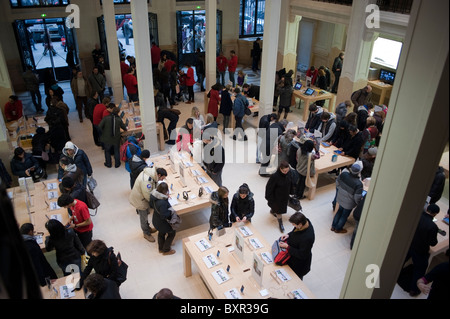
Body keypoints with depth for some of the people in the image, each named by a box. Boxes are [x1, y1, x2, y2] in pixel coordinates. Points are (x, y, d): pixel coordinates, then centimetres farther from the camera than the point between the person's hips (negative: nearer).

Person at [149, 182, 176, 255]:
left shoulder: (153, 195, -14)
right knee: (172, 232, 18)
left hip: (155, 220, 8)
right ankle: (166, 250, 33)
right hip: (161, 222, -8)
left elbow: (151, 205, 4)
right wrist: (171, 211, -19)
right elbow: (163, 216, -33)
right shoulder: (162, 203, -40)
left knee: (161, 233, 31)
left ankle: (161, 248, 53)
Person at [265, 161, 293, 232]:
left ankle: (272, 211, 59)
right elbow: (269, 188, -23)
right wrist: (269, 198, -15)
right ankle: (280, 224, 28)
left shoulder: (288, 174, -15)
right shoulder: (274, 176, -33)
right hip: (277, 197, -6)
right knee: (279, 210, 8)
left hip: (285, 196, 7)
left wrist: (289, 193, 14)